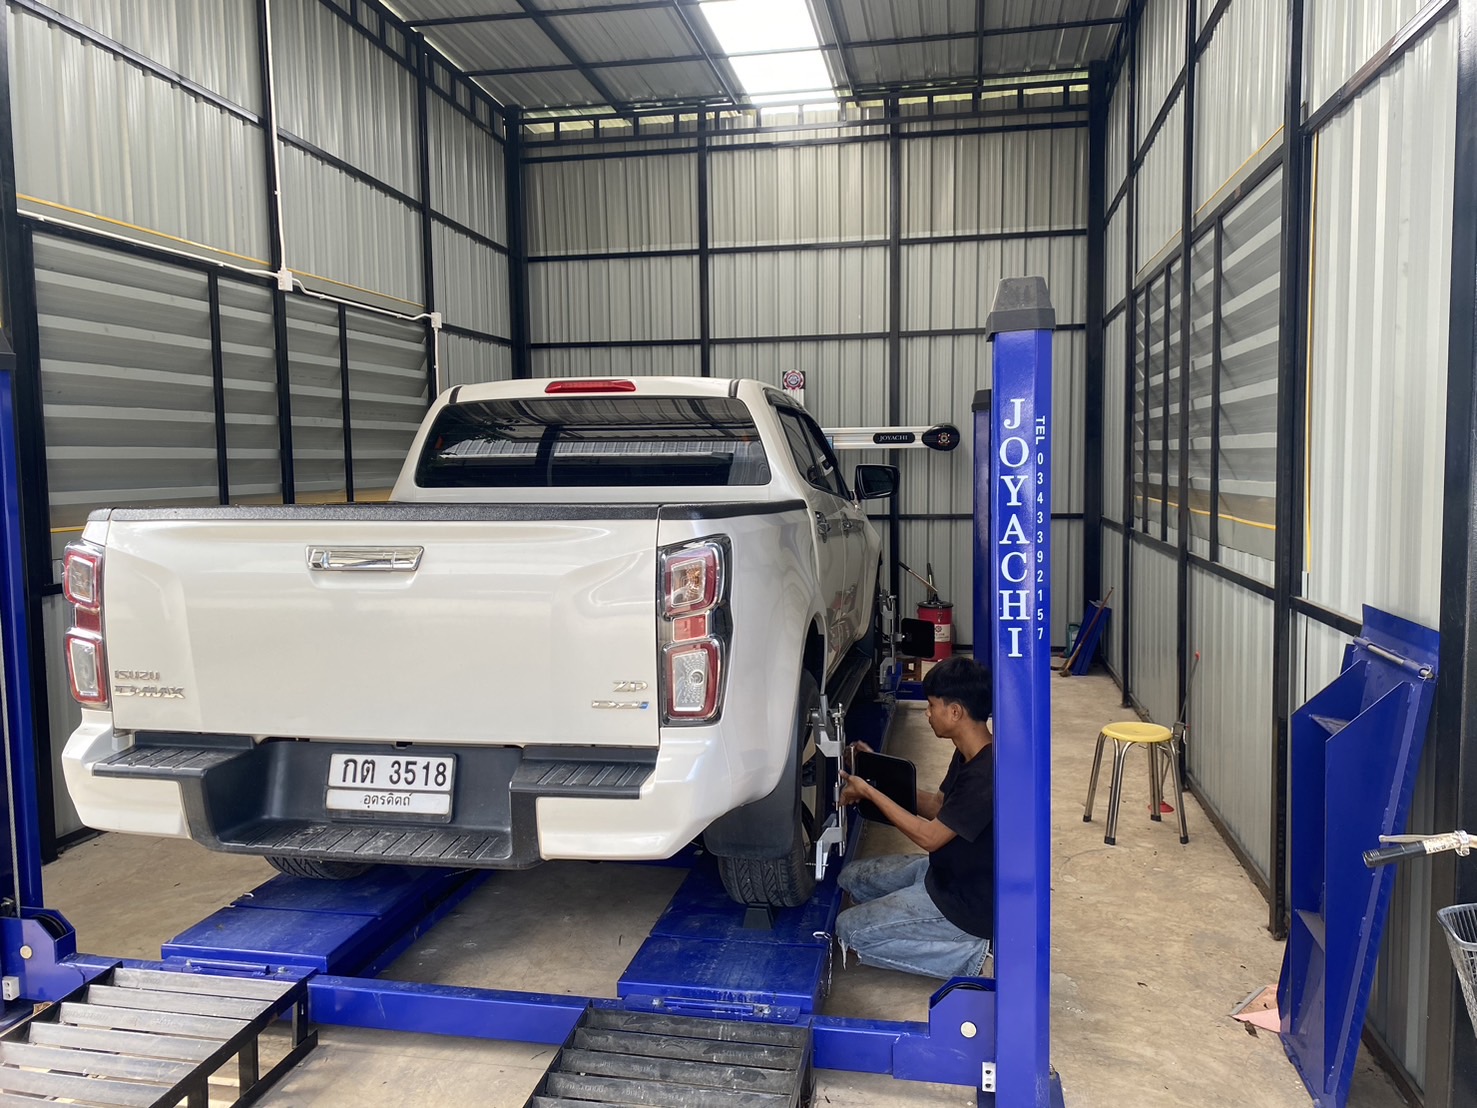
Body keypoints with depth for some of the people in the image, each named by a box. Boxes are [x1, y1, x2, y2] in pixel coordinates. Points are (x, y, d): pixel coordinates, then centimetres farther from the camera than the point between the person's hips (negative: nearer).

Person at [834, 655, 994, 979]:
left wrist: (870, 792, -17)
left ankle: (965, 953, -4)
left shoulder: (986, 775, -31)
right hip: (945, 871, 10)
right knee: (853, 877, 14)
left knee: (850, 930, -6)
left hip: (967, 903, -10)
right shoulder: (968, 757, -1)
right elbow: (939, 807, 11)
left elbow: (930, 836, -25)